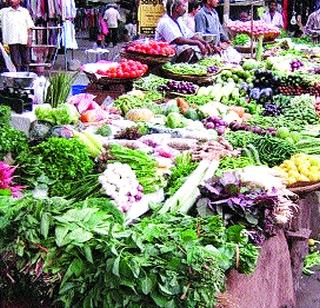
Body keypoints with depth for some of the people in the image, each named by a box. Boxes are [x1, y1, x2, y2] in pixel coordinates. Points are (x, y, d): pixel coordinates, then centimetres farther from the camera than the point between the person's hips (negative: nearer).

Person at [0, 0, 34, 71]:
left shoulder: (25, 11, 7)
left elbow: (29, 26, 5)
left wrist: (29, 38, -2)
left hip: (23, 40, 0)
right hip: (12, 41, 0)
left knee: (25, 60, 5)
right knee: (15, 61, 1)